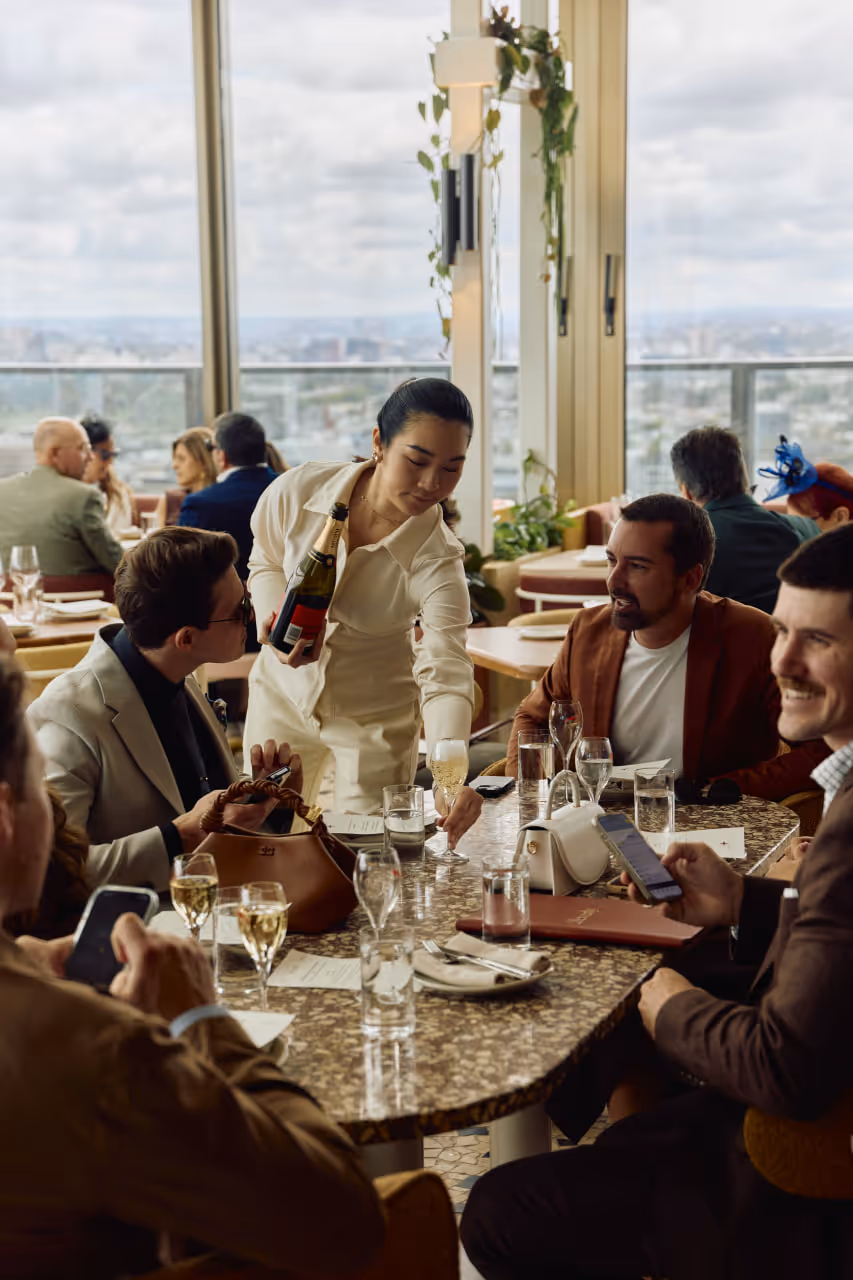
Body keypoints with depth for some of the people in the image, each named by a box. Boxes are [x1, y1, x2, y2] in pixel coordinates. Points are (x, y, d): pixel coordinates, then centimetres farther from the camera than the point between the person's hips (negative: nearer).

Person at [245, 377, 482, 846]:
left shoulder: (437, 560, -27)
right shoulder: (298, 491, -21)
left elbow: (446, 676, -37)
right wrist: (276, 621, -19)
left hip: (377, 715, -2)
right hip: (283, 695, 2)